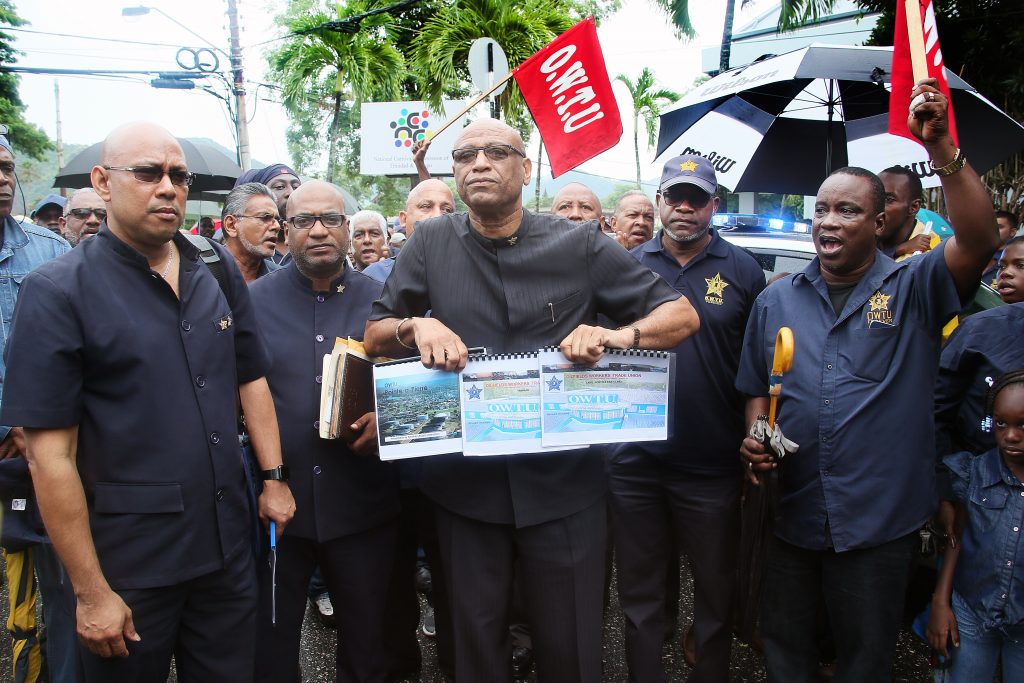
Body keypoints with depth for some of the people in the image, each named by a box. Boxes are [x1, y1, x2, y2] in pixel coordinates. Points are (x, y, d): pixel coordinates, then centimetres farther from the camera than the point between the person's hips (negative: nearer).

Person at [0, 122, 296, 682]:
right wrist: (90, 593, -12)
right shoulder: (57, 291, -10)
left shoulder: (218, 273, 5)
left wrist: (274, 478, 5)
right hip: (129, 565, -4)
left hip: (229, 545, 5)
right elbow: (50, 453, -13)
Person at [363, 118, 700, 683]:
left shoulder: (580, 245, -3)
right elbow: (374, 335, 6)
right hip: (465, 484, 1)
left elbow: (681, 316, -1)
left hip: (565, 485, -1)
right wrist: (416, 327, -17)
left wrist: (621, 334, -22)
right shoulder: (431, 243, 1)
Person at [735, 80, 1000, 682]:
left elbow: (979, 242, -22)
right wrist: (755, 439, -5)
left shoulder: (914, 289, -3)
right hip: (793, 512, 3)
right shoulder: (776, 301, 6)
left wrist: (942, 149, -29)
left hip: (882, 518, -3)